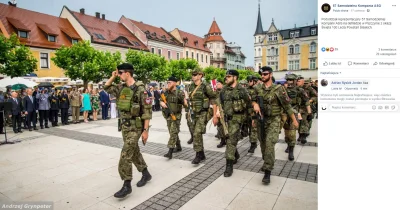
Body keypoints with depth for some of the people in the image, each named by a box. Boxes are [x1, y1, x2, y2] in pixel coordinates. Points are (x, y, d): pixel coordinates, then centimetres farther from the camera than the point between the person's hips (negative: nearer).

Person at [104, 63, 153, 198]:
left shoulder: (140, 89, -17)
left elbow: (147, 111, -18)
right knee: (134, 152, 16)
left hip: (135, 127, -8)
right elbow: (106, 87, 22)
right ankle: (146, 174, 33)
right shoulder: (121, 89, 6)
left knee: (125, 155, -9)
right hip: (125, 126, 8)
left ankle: (127, 185, 3)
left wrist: (146, 130, -19)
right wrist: (113, 76, 5)